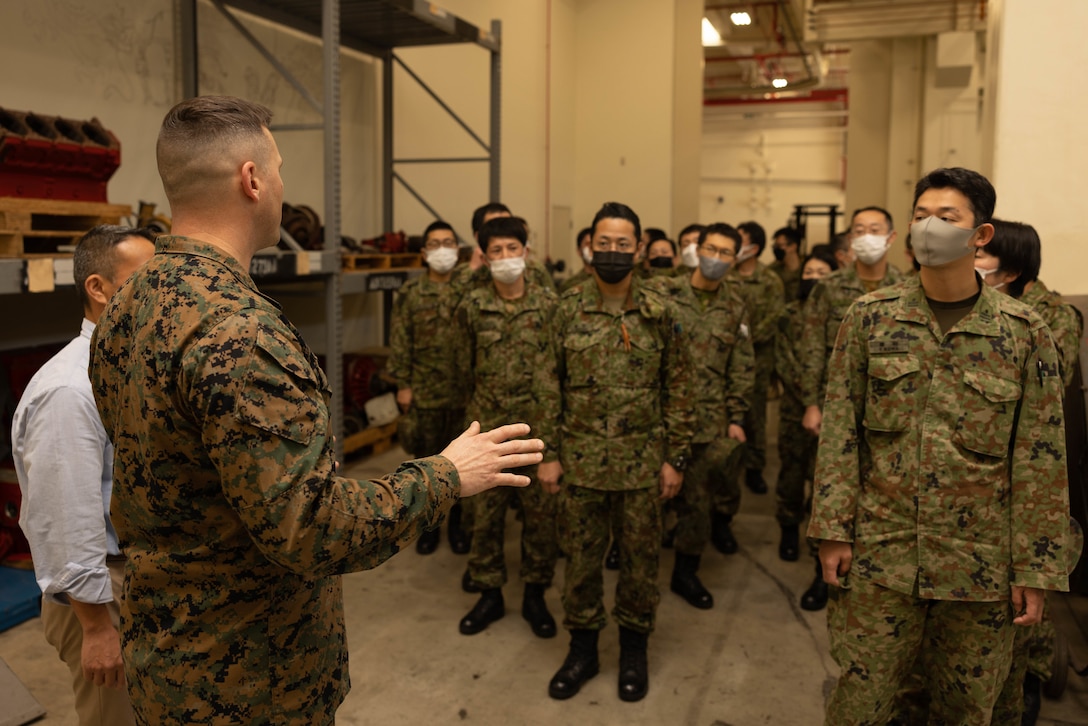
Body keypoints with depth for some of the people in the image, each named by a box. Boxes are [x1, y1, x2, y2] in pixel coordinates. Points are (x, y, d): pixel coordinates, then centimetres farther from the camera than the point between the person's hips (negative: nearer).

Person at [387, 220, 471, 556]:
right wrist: (403, 384, -3)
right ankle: (429, 525, 26)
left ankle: (460, 525, 25)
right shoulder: (410, 293, 3)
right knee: (427, 460, 10)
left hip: (465, 392, 0)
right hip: (424, 393, 0)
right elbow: (400, 342, 2)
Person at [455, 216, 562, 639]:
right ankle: (489, 594, 29)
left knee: (541, 516, 8)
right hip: (488, 432, 2)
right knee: (486, 516, 10)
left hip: (536, 430, -1)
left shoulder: (548, 305, -5)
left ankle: (535, 595, 28)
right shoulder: (472, 306, 0)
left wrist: (551, 448, -10)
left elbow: (553, 378, -7)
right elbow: (466, 367, 11)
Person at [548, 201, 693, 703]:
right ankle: (582, 649, 29)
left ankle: (633, 650, 30)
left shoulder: (660, 312, -3)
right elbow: (549, 385, 3)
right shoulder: (568, 309, -1)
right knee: (580, 557, 10)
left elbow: (679, 389, 1)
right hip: (581, 459, 1)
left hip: (642, 460, 0)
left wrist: (675, 458, -2)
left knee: (640, 557, 11)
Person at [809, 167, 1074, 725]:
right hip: (881, 552, 0)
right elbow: (839, 429, 0)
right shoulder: (869, 317, -1)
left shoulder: (1024, 333, -3)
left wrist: (1036, 570, -3)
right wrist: (833, 530, -5)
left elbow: (1041, 457, -1)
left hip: (981, 563, 0)